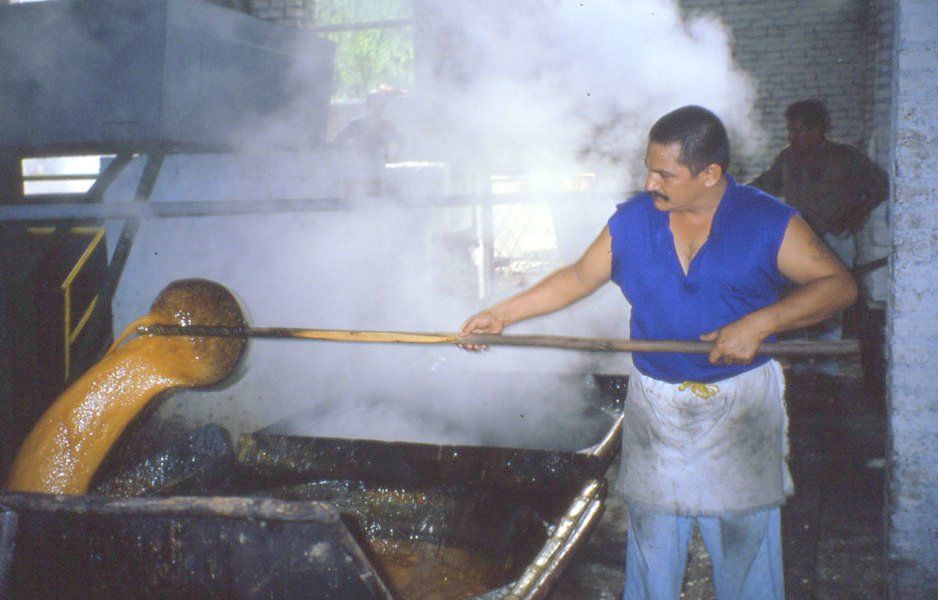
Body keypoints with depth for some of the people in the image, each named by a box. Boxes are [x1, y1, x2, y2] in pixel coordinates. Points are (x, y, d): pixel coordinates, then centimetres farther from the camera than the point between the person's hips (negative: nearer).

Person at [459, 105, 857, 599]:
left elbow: (838, 284, -9)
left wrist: (758, 324, -22)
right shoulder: (632, 221, 0)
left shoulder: (767, 221, -8)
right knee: (651, 546, 12)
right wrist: (500, 314, 3)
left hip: (742, 407, -2)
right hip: (655, 405, 3)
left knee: (745, 542, 8)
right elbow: (577, 278, 8)